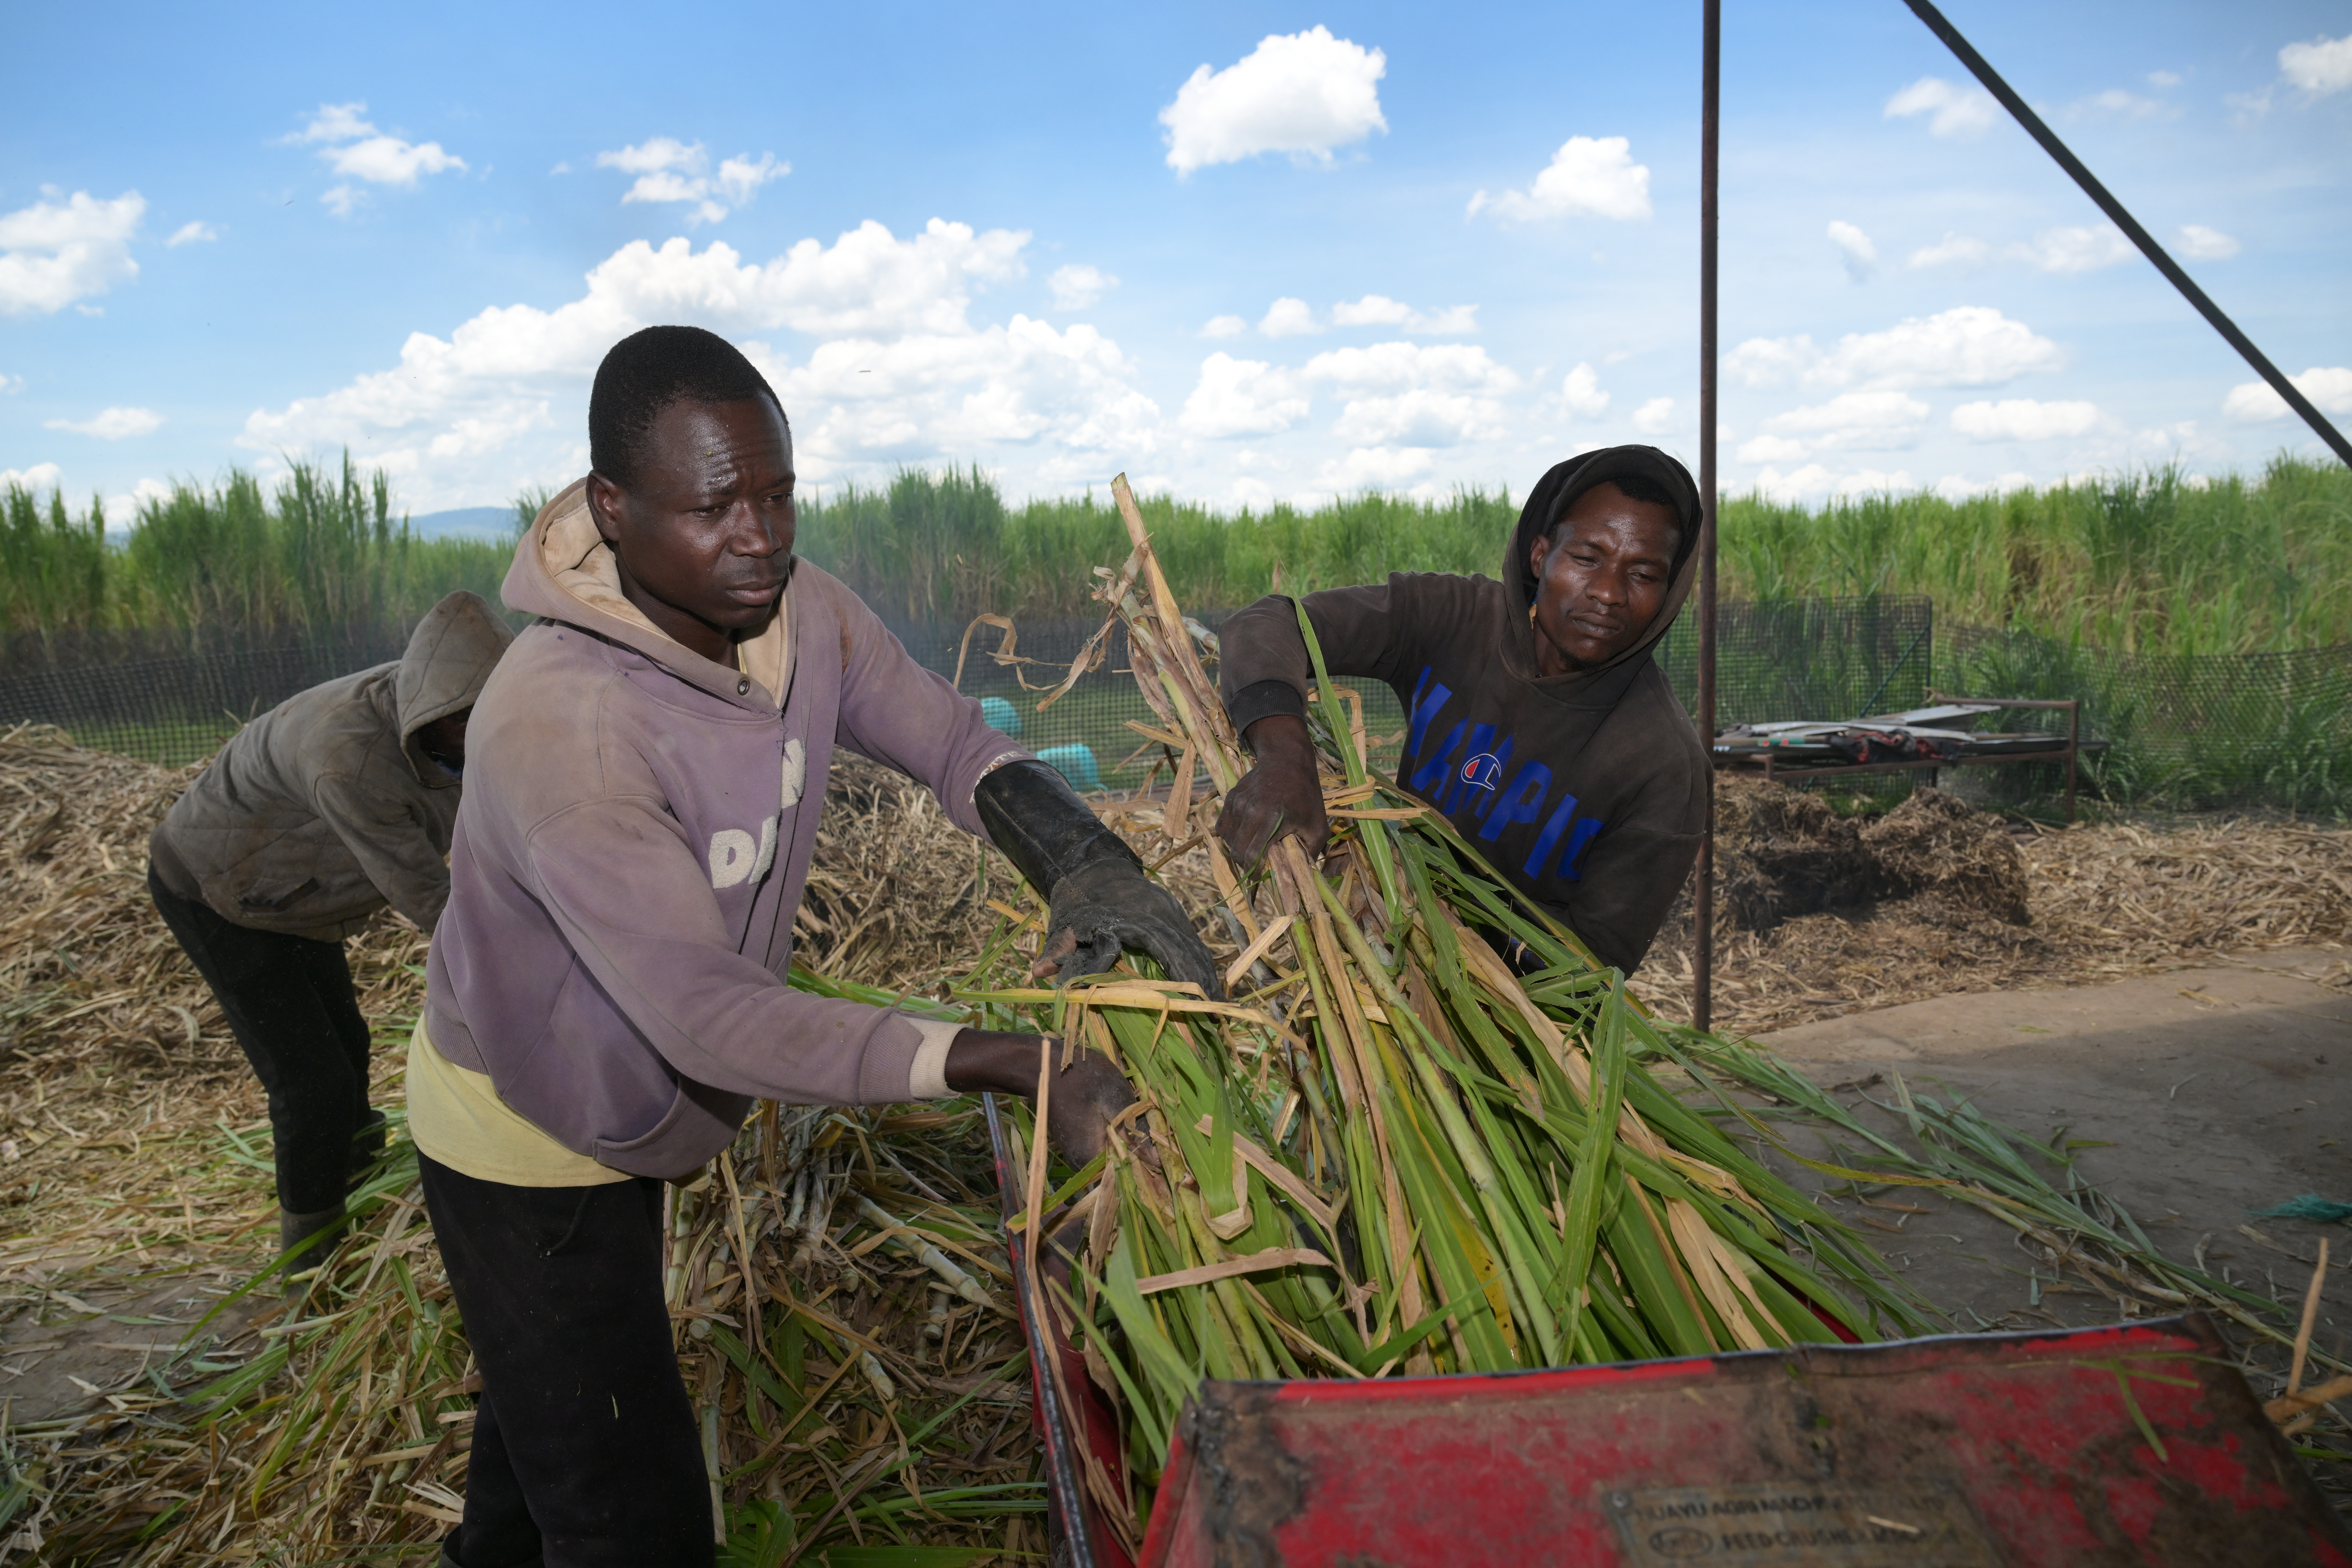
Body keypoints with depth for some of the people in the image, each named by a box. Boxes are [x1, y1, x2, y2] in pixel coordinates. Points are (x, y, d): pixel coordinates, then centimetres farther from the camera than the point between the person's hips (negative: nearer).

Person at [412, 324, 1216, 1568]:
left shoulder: (802, 616, -16)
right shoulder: (555, 723, -37)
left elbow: (954, 742, -8)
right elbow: (706, 1013, -40)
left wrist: (1081, 862, -31)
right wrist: (1016, 1067, -46)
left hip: (626, 1118, 7)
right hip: (526, 1148, -7)